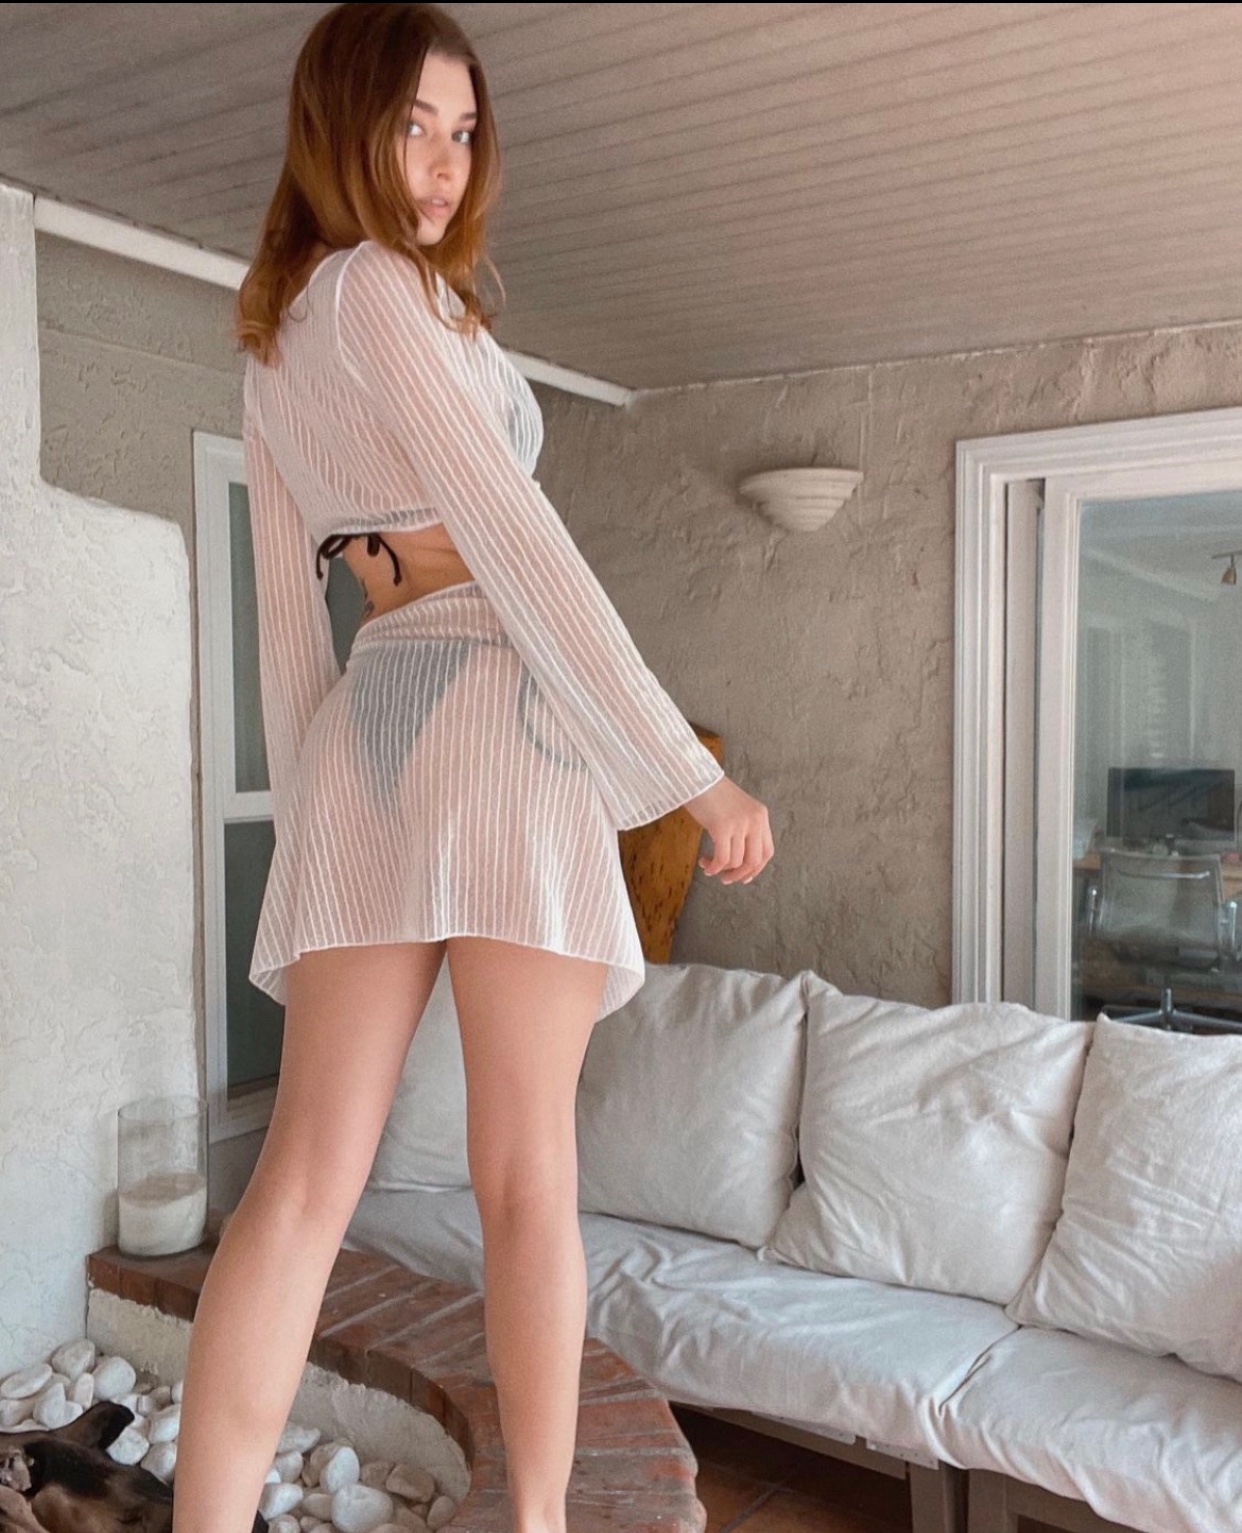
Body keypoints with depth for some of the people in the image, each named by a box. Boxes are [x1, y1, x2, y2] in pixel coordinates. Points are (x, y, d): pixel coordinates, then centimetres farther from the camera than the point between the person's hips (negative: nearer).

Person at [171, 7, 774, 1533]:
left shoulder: (270, 349, 21)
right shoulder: (380, 287, -3)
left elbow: (284, 614, 18)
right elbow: (519, 544, -12)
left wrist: (310, 808, 20)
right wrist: (691, 772, -12)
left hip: (361, 724, 7)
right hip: (495, 707, -7)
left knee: (305, 1174, 3)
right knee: (526, 1172, 0)